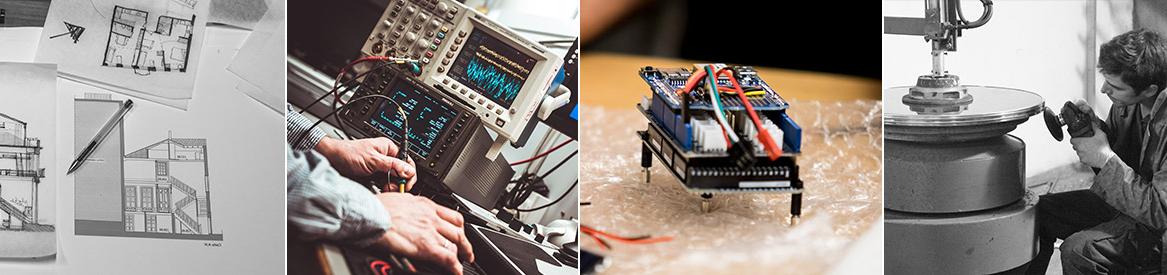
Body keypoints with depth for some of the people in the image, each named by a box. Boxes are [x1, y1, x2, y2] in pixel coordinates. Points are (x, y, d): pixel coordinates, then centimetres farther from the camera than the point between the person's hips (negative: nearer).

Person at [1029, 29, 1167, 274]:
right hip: (1127, 200, 9)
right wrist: (1094, 128, -9)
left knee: (1078, 250, -28)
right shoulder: (1127, 103, -6)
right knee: (1039, 211, 6)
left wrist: (1106, 158, -26)